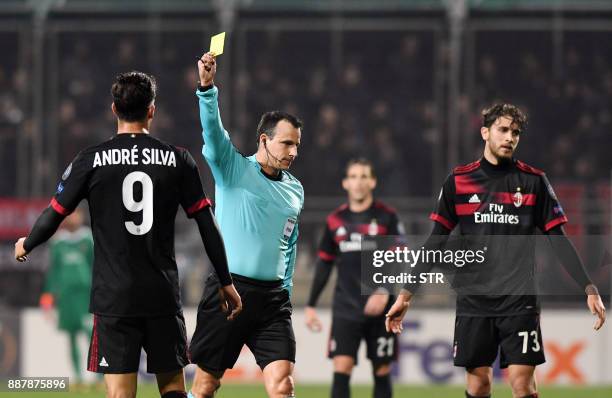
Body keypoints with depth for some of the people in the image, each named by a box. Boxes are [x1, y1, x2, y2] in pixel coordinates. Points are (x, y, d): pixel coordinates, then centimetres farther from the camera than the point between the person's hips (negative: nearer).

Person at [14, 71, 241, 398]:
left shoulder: (90, 160, -3)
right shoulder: (177, 160, 2)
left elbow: (54, 215, 2)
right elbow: (207, 225, 4)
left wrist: (26, 245, 24)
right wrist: (226, 282, 14)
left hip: (113, 297, -2)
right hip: (164, 296, 2)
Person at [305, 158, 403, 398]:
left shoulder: (387, 217, -1)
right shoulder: (335, 220, 8)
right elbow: (324, 264, 15)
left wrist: (384, 292, -20)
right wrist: (311, 305, 12)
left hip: (380, 310, -2)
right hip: (345, 309, 2)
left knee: (382, 372, 5)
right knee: (341, 370, -11)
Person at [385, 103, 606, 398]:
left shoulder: (534, 181, 3)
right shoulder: (459, 181, 5)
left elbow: (558, 240, 4)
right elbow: (436, 241, 7)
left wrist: (589, 289, -4)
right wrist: (406, 293, 2)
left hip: (519, 301, -1)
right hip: (473, 301, 1)